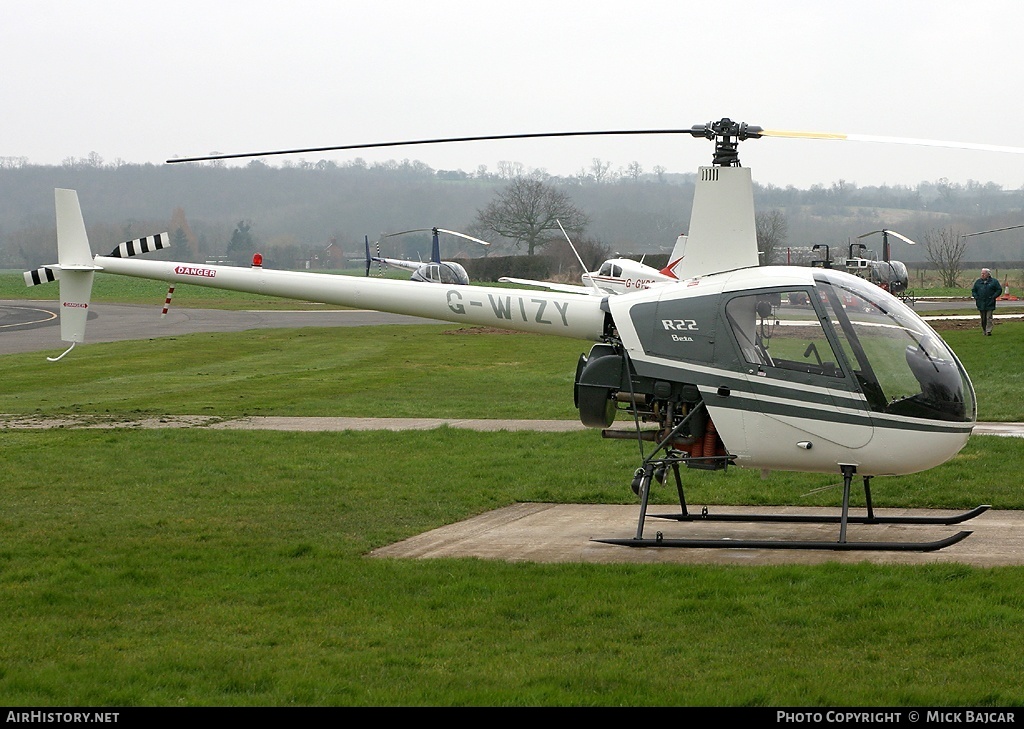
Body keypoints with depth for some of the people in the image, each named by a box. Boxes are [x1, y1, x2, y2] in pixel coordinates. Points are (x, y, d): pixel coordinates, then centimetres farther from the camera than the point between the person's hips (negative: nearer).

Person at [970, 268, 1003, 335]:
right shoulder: (978, 282, 12)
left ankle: (988, 331, -13)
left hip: (990, 304, -3)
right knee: (983, 319, 9)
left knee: (989, 318, -9)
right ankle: (984, 331, 17)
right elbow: (973, 290, 17)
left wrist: (993, 297, -8)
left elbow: (999, 290, 2)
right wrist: (976, 297, 1)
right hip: (981, 304, 3)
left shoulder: (994, 281, 2)